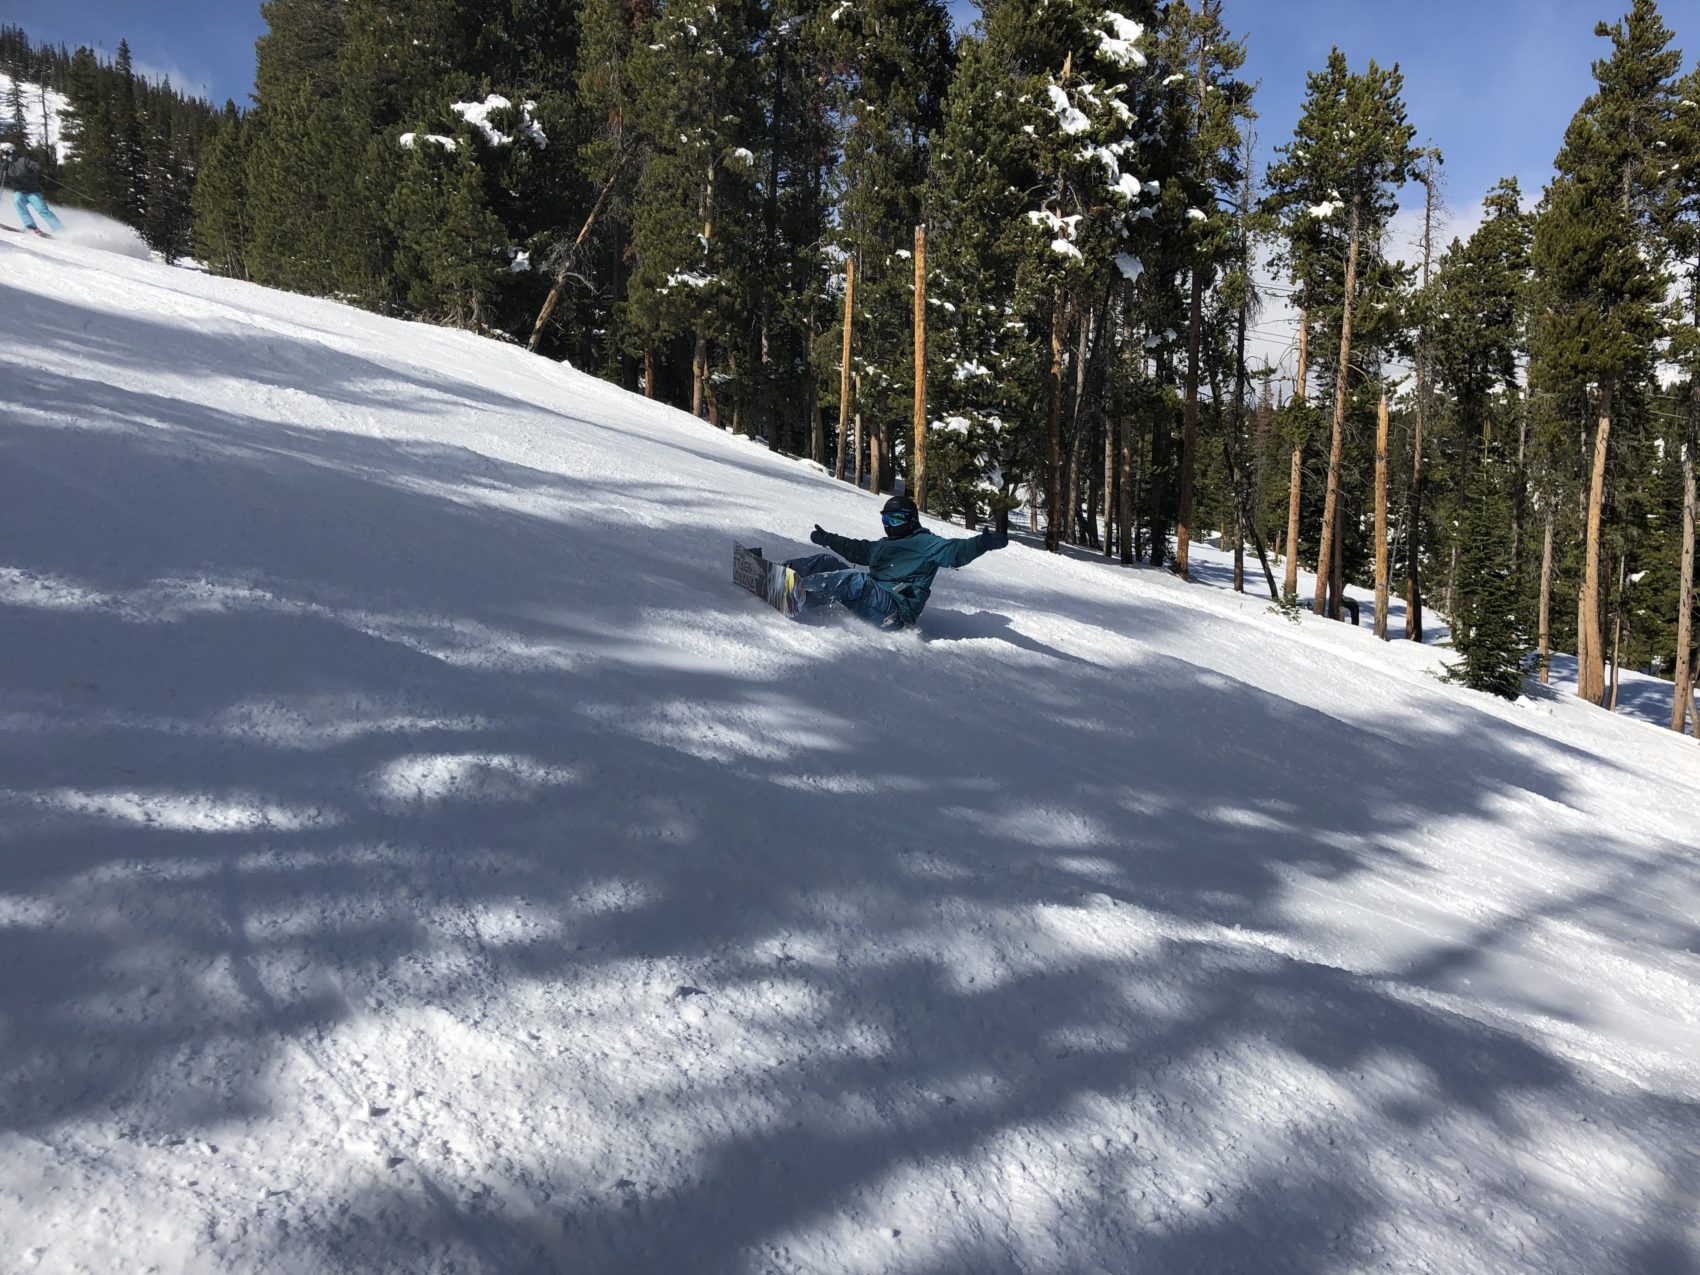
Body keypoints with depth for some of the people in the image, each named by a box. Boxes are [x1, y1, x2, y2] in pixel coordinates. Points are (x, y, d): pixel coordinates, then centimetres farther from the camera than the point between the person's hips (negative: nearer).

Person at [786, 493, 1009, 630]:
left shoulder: (924, 543, 5)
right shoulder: (883, 545, 31)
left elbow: (954, 551, -11)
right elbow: (856, 549, 45)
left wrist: (984, 542, -30)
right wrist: (827, 539, 54)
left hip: (895, 609, -9)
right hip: (872, 597, 9)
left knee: (854, 581, -37)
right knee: (826, 562, 2)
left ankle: (797, 595, -54)